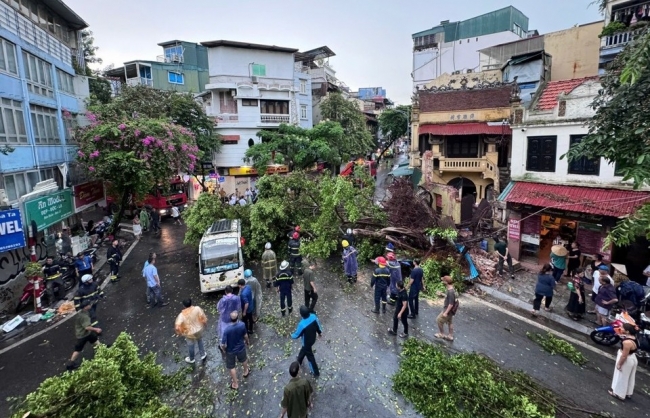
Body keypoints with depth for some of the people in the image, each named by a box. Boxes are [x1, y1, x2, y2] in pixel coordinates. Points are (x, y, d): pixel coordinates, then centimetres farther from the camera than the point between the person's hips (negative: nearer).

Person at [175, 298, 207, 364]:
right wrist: (203, 325, 6)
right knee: (200, 342, 30)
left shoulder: (182, 315, -25)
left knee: (190, 346, 24)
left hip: (190, 333, -2)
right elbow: (203, 318, -14)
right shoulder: (197, 309, -21)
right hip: (199, 330, 2)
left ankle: (191, 359, 47)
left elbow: (177, 327, -26)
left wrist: (180, 333, -6)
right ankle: (203, 355, 45)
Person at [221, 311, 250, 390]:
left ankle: (235, 384, 38)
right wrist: (247, 341, 13)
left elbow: (223, 345, -26)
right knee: (244, 360, 32)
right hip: (241, 348, 2)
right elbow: (245, 336, -8)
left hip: (230, 351, -2)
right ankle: (246, 372, 59)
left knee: (232, 367, 21)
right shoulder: (242, 325, -27)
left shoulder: (227, 329, -34)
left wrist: (224, 349, -3)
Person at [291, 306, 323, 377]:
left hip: (307, 342, -7)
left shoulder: (302, 324, -40)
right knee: (303, 350, 34)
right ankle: (299, 361, 61)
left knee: (310, 356, 18)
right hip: (313, 339, 7)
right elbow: (318, 325, -3)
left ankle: (316, 372, 37)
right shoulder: (313, 316, -23)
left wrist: (292, 335, 2)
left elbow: (296, 335, -21)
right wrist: (320, 332, 16)